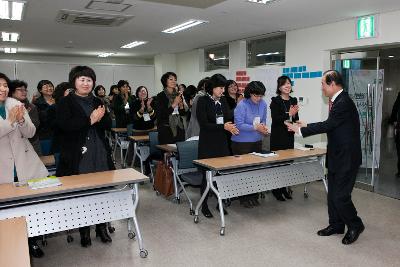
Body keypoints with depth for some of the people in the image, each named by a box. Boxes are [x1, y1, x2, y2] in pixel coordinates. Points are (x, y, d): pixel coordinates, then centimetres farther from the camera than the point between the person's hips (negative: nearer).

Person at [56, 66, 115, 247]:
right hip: (78, 157, -4)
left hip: (100, 154, 4)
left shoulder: (97, 102, 15)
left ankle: (102, 227, 22)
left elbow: (108, 125, 8)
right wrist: (90, 120, -17)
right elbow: (64, 124, -15)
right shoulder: (65, 102, 2)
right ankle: (84, 231, 19)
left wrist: (100, 118, -13)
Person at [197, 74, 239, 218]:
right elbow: (203, 124, -16)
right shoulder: (203, 101, -9)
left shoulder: (223, 100, 8)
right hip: (207, 143, -5)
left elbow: (229, 118, 11)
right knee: (207, 173, 3)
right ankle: (204, 205, 17)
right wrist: (223, 126, -23)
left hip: (222, 142, 5)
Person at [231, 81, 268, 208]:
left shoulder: (263, 104, 3)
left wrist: (263, 127, -10)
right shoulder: (242, 105, -14)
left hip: (257, 141, 6)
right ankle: (244, 198, 12)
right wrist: (256, 127, -24)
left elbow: (263, 121, 12)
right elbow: (239, 125, -19)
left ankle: (254, 196, 21)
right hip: (242, 142, -5)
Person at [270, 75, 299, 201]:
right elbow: (275, 119, -16)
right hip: (278, 136, -6)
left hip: (289, 135, 6)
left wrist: (294, 115, -9)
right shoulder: (275, 101, -7)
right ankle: (276, 189, 12)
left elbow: (296, 119, 13)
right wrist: (289, 114, -24)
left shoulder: (294, 100, 9)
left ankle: (284, 188, 22)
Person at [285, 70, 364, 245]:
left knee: (340, 196, -3)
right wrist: (306, 126, 7)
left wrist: (300, 129, -15)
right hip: (337, 156, 10)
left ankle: (355, 225, 20)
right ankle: (336, 225, 31)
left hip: (346, 158, -10)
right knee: (332, 194, 16)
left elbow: (327, 125, -23)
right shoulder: (337, 101, 9)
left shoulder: (344, 103, -21)